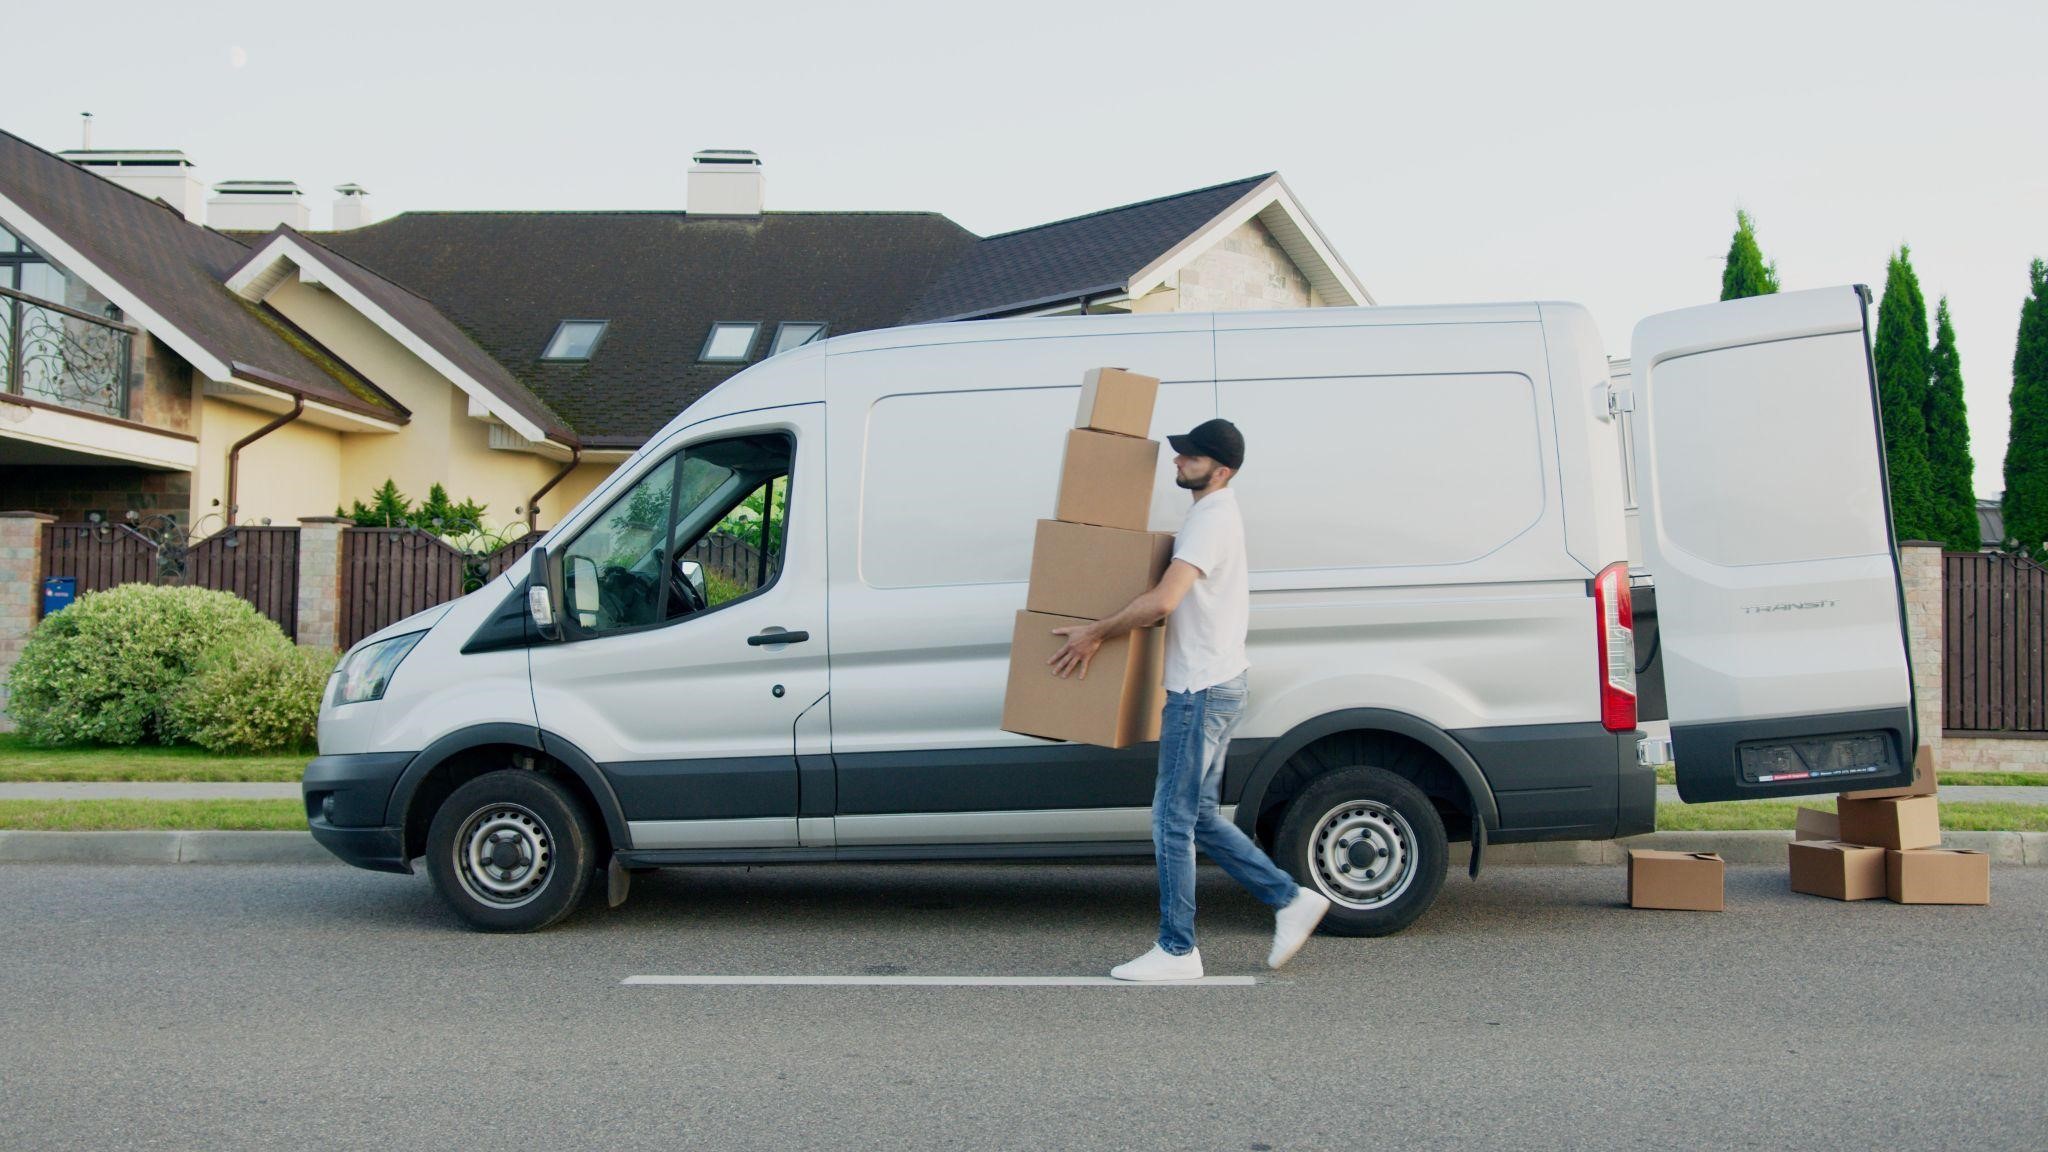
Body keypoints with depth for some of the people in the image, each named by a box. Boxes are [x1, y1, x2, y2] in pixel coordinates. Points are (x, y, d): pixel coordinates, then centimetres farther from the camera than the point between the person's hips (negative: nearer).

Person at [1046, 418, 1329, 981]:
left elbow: (1162, 601, -29)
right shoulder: (1217, 513, 17)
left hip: (1203, 688, -10)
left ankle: (1176, 951, 4)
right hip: (1217, 682, 10)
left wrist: (1095, 634, -19)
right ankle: (1291, 900, 19)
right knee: (1199, 815, 15)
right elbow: (1179, 601, 28)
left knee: (1173, 819, -4)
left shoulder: (1210, 518, -17)